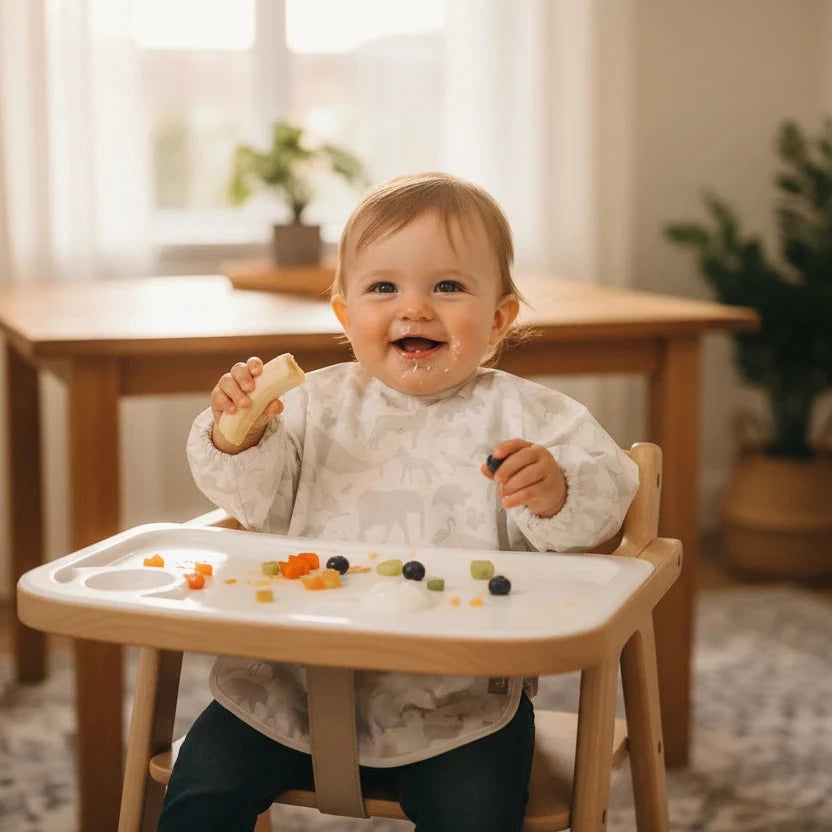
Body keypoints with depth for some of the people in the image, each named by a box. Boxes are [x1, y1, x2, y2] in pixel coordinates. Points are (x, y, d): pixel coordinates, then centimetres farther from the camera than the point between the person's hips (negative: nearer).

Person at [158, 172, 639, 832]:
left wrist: (556, 492, -29)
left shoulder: (519, 414, -1)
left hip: (457, 695, -2)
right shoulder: (320, 403, 6)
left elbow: (610, 493, -7)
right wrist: (237, 440, -14)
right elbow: (261, 505, 6)